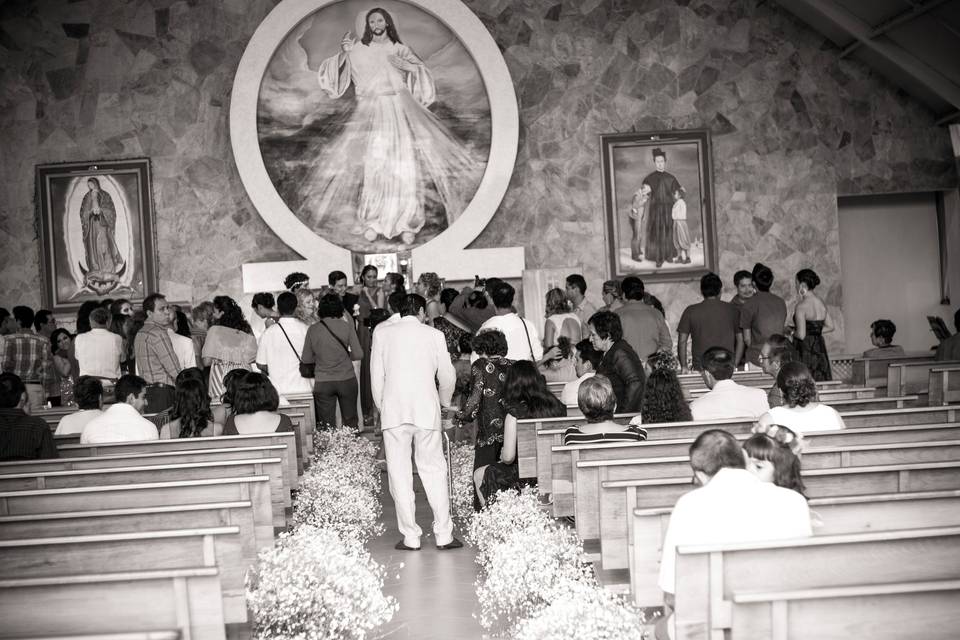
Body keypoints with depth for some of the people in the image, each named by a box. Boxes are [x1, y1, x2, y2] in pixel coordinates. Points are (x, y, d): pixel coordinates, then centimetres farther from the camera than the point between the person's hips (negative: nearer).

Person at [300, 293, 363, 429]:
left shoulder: (312, 330, -2)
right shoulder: (347, 327, -5)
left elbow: (306, 360, 3)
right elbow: (358, 354, -6)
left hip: (322, 383, 0)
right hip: (347, 380, 0)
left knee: (327, 426, 5)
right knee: (351, 422, 12)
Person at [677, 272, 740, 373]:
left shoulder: (690, 311, 3)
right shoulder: (732, 310, 6)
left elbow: (682, 341, 1)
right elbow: (740, 340, 8)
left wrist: (684, 366, 7)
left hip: (701, 368, -1)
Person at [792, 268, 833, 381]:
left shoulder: (801, 306, -15)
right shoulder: (821, 303, 7)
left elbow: (801, 335, -18)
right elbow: (830, 327, 17)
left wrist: (792, 332, 1)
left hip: (805, 351, -7)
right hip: (820, 350, 7)